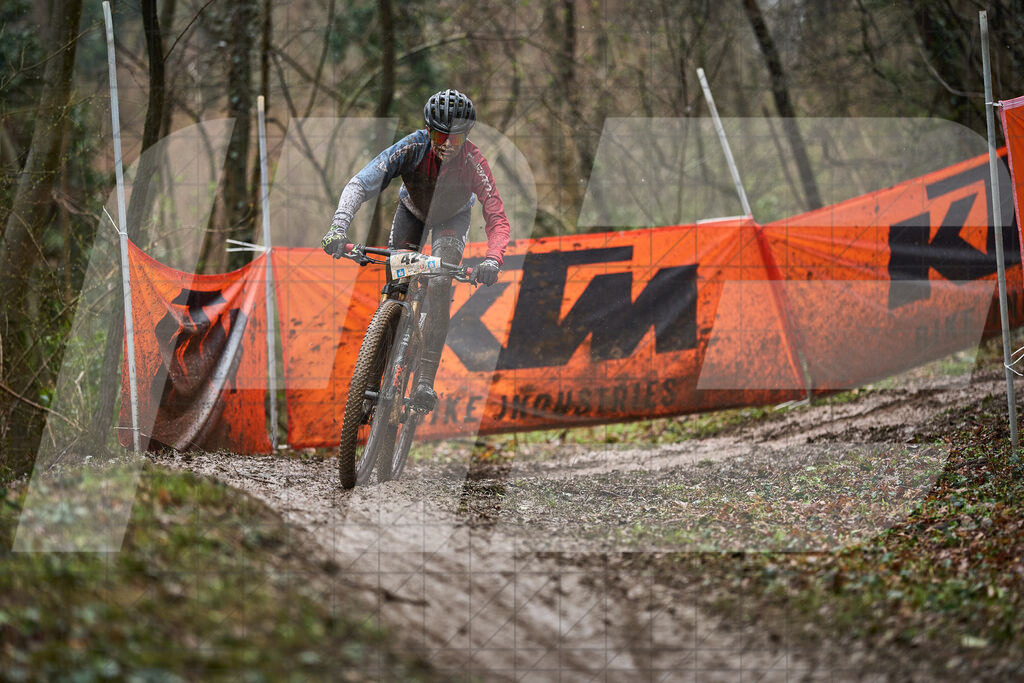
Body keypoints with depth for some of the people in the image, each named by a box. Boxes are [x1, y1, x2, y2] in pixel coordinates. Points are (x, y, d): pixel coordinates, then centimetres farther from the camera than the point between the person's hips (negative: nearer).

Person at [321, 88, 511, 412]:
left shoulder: (474, 162, -35)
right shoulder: (414, 148, -34)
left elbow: (498, 219, -37)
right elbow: (361, 183, -41)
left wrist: (492, 260, -58)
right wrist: (338, 226, -57)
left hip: (452, 218, -2)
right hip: (412, 212, 2)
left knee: (440, 286, -22)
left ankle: (426, 379, -23)